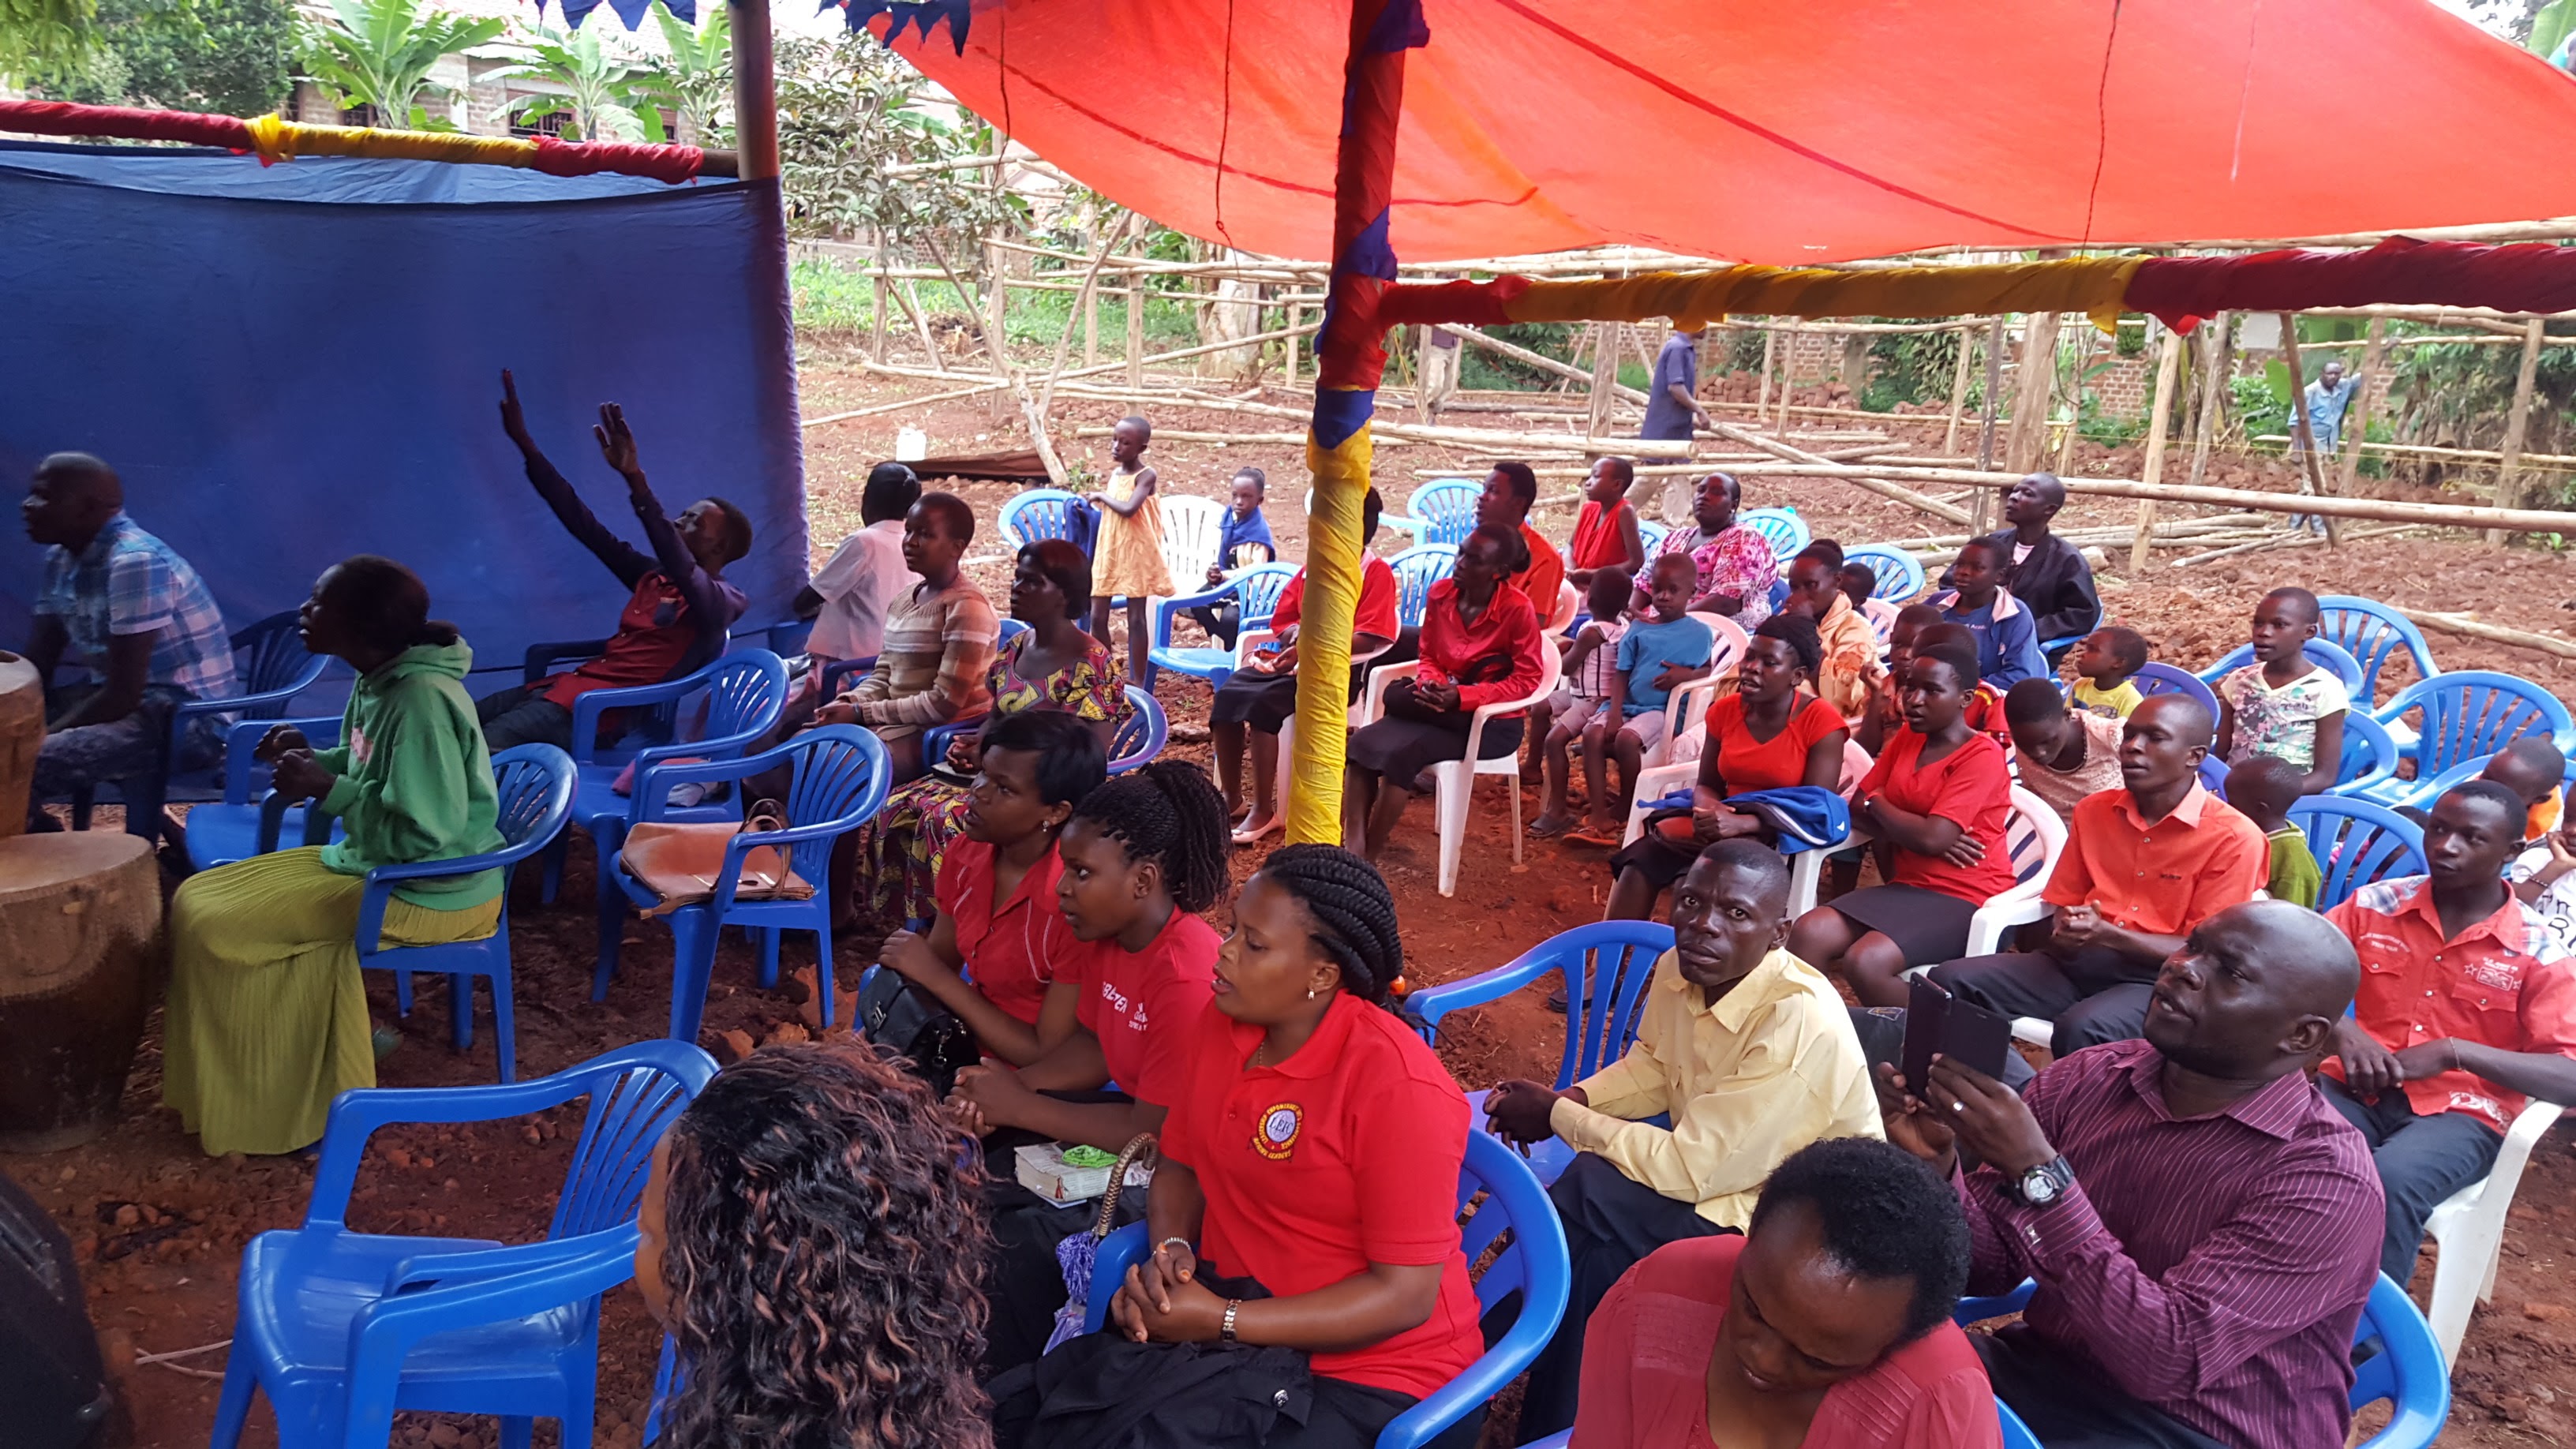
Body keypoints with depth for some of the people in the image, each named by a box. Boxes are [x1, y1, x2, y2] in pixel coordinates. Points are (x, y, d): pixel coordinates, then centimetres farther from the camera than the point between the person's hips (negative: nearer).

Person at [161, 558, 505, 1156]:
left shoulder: (422, 702, -26)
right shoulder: (380, 679, 3)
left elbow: (424, 834, -27)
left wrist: (327, 789, -21)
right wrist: (315, 760, 0)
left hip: (429, 891, -10)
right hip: (376, 863, 10)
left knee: (215, 926, -12)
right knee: (198, 900, 10)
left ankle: (268, 1107, 5)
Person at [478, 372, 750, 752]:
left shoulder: (721, 602, -7)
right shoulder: (653, 577, 19)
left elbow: (679, 566, -29)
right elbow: (584, 524, 18)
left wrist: (635, 479, -39)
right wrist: (524, 442, 15)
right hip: (570, 683, 9)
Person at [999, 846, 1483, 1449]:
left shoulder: (1397, 1085, -22)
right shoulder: (1221, 1022, -2)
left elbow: (1406, 1295, -19)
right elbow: (1181, 1166, 11)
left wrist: (1221, 1322, -21)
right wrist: (1170, 1253, -11)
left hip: (1368, 1372, -5)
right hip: (1228, 1313, 6)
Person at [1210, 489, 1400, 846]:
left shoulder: (1377, 573, -5)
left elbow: (1368, 639, -15)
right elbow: (1281, 620, 18)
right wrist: (1296, 634, -7)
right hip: (1292, 657, 7)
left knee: (1262, 702, -29)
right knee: (1226, 694, -16)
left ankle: (1264, 810, -19)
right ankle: (1231, 799, -4)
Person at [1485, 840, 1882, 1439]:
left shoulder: (1802, 1027, -32)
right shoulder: (1681, 968, -9)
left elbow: (1686, 1170, -28)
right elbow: (1651, 1068, 11)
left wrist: (1557, 1116, -18)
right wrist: (1565, 1099, -8)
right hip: (1714, 1165, 7)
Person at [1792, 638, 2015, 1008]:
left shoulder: (1983, 756, -12)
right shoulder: (1906, 739, 11)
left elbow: (1932, 838, -22)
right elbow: (1857, 810, 9)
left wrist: (1879, 802, -3)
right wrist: (1911, 829, -11)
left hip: (1965, 898, -7)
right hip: (1908, 885, 7)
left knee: (1864, 961, -28)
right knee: (1808, 933, -19)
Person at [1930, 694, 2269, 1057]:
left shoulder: (2233, 837, -5)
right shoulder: (2094, 810, 12)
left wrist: (2108, 935, -22)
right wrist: (2063, 934, -12)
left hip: (2160, 979, -5)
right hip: (2076, 963, 5)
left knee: (2080, 1030, -37)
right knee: (1951, 982, -19)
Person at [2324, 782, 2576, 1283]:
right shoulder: (2377, 904, 4)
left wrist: (2454, 1052, -21)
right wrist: (2340, 1029, -17)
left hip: (2460, 1114, -2)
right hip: (2359, 1089, 2)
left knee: (2389, 1183, -36)